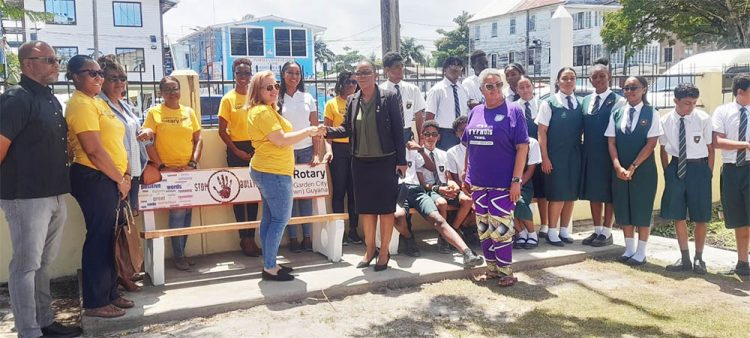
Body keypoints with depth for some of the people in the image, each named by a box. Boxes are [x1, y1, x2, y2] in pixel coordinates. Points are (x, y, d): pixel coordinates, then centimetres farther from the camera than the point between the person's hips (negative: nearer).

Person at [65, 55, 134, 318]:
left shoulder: (98, 102, 17)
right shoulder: (81, 104, -13)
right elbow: (94, 150, -20)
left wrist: (125, 174, 9)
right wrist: (120, 179, -13)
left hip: (108, 178, 10)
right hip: (94, 179, -10)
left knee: (107, 237, 14)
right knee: (98, 238, -3)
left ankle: (109, 293, 25)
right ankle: (95, 303, 7)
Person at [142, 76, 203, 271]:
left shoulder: (189, 112, 9)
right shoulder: (154, 113, -2)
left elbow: (198, 139, 9)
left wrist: (193, 163, -3)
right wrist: (161, 166, -12)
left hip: (188, 170, 4)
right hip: (168, 171, -4)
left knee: (187, 210, 7)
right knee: (177, 211, -7)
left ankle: (182, 251, 21)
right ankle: (178, 255, 6)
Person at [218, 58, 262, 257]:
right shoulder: (228, 99, -3)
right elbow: (222, 131, -4)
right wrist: (237, 151, -10)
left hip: (256, 148, 3)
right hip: (237, 150, -3)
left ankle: (251, 237, 16)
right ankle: (244, 238, 12)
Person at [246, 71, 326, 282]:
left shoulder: (267, 110, 17)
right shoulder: (263, 112, -17)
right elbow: (282, 140, -22)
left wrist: (309, 132, 12)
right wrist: (308, 131, -13)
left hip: (266, 171, 11)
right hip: (274, 173, -11)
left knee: (270, 218, 13)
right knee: (281, 219, -5)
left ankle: (269, 264, 20)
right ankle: (270, 268, 0)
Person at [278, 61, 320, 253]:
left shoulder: (307, 98, 8)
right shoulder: (277, 99, 2)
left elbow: (316, 128, 7)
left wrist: (316, 154, -1)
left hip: (307, 150, 2)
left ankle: (307, 237, 9)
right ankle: (293, 238, 7)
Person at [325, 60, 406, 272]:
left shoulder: (389, 98, -6)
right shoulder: (352, 100, 7)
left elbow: (398, 130, -6)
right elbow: (346, 129, 7)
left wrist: (401, 160, -9)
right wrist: (326, 131, -12)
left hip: (385, 161, -4)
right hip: (361, 162, 4)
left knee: (385, 207, 3)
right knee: (366, 208, 12)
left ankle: (384, 251, 15)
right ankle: (370, 249, 25)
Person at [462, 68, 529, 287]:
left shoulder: (513, 111, -5)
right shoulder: (475, 112, 10)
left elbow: (522, 147, -9)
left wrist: (516, 180, -15)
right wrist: (466, 177, 13)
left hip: (502, 184, -5)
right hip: (478, 182, 5)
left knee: (501, 228, -2)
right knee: (484, 229, 12)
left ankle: (506, 271, 12)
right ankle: (492, 268, 25)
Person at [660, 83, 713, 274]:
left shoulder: (703, 119, -11)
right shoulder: (665, 121, -4)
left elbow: (711, 148, -2)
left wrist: (708, 173, -3)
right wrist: (667, 172, 6)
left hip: (698, 168, -2)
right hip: (676, 167, 2)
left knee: (700, 217, 6)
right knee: (678, 216, 8)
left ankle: (698, 258, 23)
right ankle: (684, 259, 22)